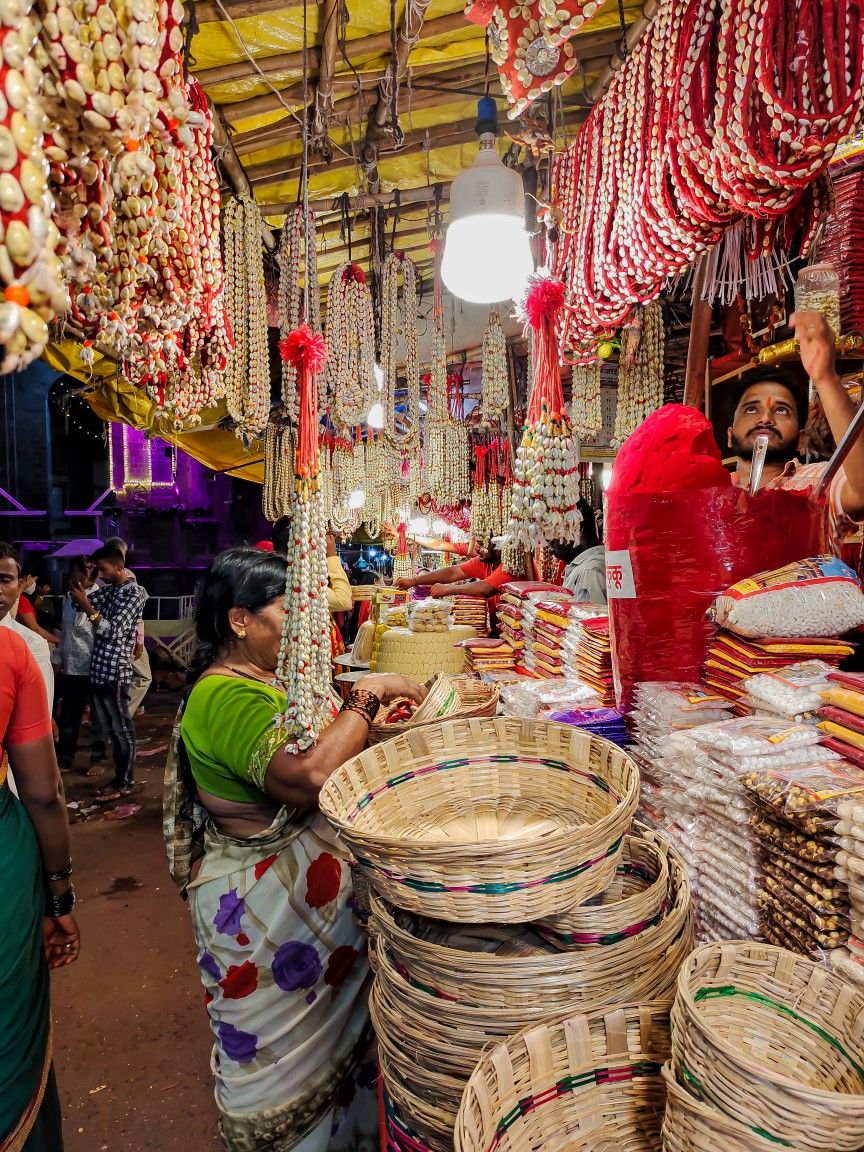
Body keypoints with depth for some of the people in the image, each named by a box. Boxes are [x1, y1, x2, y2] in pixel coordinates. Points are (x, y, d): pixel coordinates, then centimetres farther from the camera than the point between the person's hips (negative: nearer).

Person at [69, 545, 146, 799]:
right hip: (98, 670, 8)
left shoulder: (134, 593, -13)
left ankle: (125, 782, 13)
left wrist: (86, 606, -22)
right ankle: (121, 775, 27)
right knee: (110, 728, 16)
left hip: (115, 672, -8)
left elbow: (113, 632, -20)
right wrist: (79, 595, -5)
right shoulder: (109, 590, 13)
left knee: (121, 728, 2)